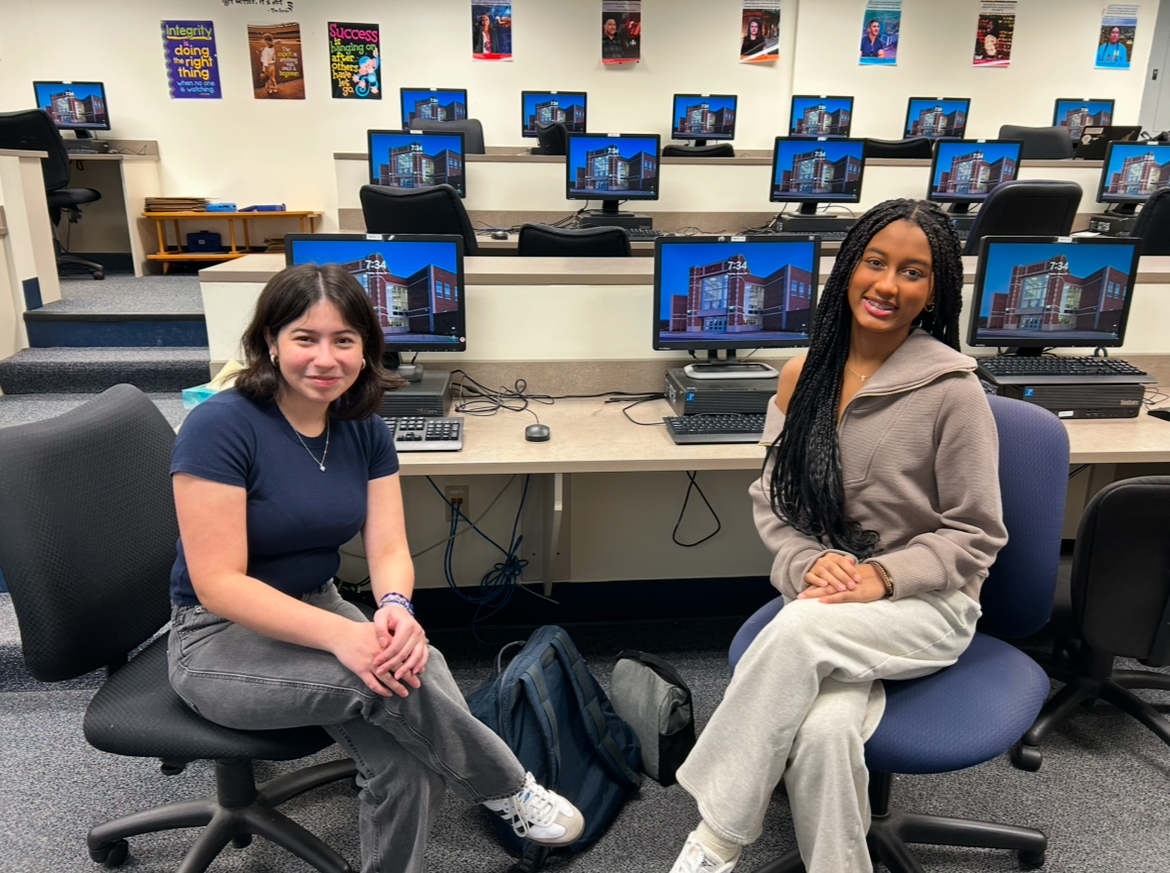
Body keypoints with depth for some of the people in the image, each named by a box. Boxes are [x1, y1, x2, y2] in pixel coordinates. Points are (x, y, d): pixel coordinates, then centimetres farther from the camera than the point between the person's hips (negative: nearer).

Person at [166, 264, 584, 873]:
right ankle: (510, 793, -5)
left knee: (407, 760, -23)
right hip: (219, 638, -5)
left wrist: (396, 609, -30)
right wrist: (340, 636, -34)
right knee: (400, 681, -29)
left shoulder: (365, 432, -2)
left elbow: (388, 549, -6)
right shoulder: (220, 427, -19)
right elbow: (218, 584, -22)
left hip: (318, 609, 5)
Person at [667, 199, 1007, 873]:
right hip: (826, 597, 3)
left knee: (802, 628, -33)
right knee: (823, 728, -29)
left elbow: (977, 534, -4)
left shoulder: (952, 390, -9)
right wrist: (808, 563, -12)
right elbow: (771, 500, 7)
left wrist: (884, 576, -19)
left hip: (925, 604, -3)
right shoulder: (804, 375, 4)